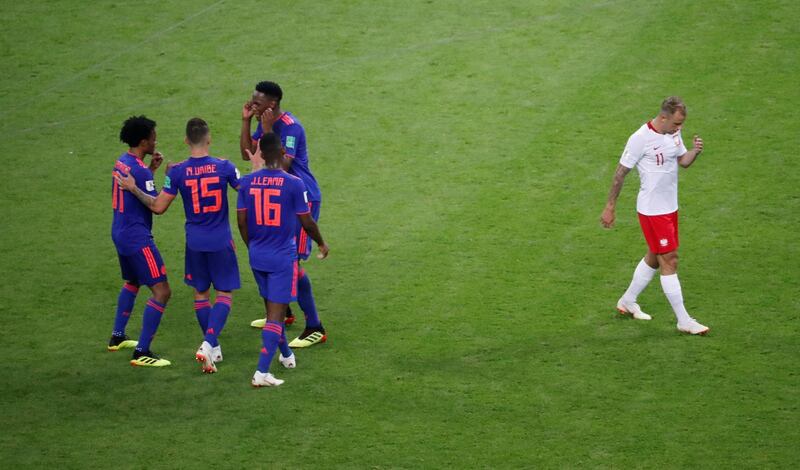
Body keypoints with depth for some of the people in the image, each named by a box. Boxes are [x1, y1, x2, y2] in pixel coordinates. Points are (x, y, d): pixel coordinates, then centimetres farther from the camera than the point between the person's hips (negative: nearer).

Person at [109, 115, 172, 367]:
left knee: (132, 283, 31)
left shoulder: (121, 162, 7)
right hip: (137, 238, -10)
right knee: (161, 291, -10)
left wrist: (151, 169, 16)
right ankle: (142, 353, -12)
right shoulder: (139, 170, -21)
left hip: (120, 233, 10)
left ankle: (117, 338, 41)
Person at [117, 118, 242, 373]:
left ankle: (212, 349, 21)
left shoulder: (178, 172, -10)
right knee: (225, 294, 6)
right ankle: (209, 344, -14)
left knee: (200, 292, 17)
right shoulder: (224, 167, -11)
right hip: (221, 241, -1)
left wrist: (133, 189, 8)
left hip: (195, 242, 1)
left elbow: (158, 207, -5)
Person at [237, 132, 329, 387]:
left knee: (271, 307, 22)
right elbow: (306, 222, -7)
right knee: (276, 313, -3)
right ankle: (261, 372, -12)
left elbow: (241, 221, 2)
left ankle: (286, 355, 40)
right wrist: (321, 243, 12)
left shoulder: (247, 182, -3)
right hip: (283, 257, -5)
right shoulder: (293, 183, -14)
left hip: (257, 256, 5)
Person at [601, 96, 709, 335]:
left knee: (654, 258, 18)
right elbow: (621, 172, -13)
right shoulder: (641, 139, -20)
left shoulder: (673, 133, 3)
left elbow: (683, 161, 12)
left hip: (670, 207, 8)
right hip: (652, 210, -8)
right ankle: (684, 321, 0)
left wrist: (695, 151, -12)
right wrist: (610, 207, -10)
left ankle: (627, 302, 36)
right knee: (670, 262, -5)